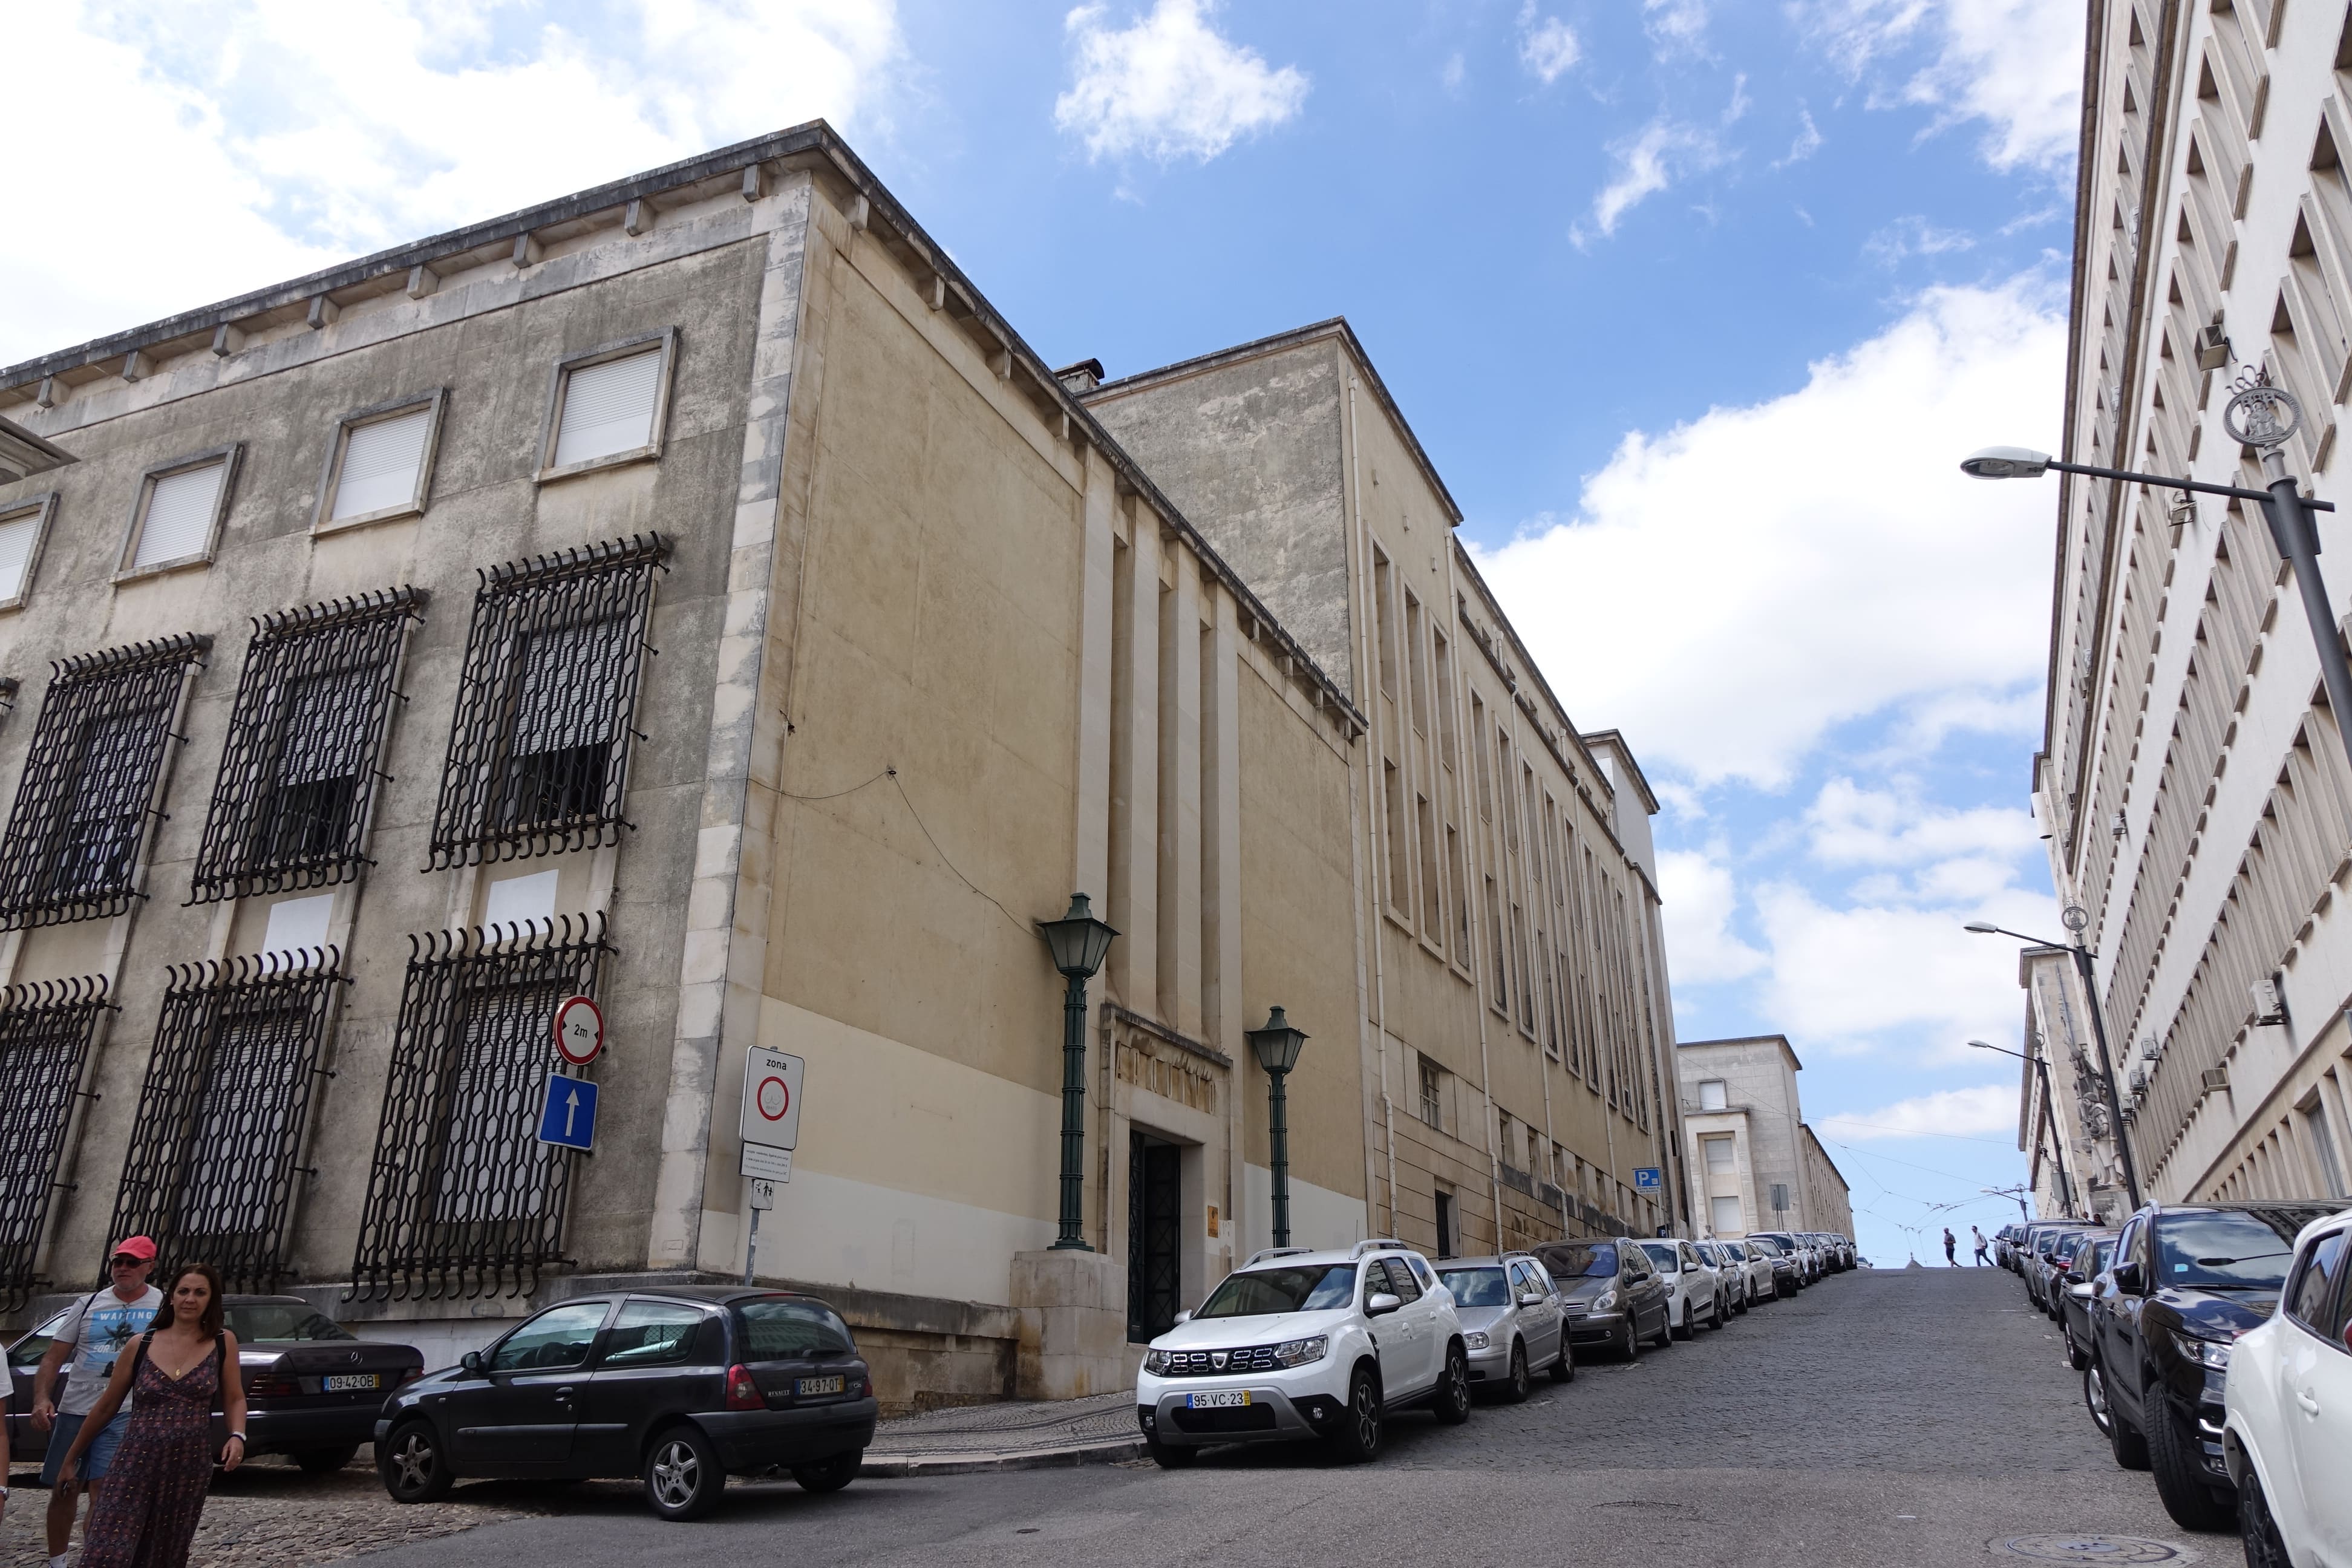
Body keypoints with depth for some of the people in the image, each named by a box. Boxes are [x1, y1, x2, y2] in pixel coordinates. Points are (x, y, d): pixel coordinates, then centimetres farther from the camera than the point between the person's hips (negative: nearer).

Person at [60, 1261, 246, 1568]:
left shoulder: (223, 1343, 0)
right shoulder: (141, 1344, 1)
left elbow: (235, 1400, 6)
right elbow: (106, 1406, 11)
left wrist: (237, 1436, -12)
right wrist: (72, 1457, 16)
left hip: (190, 1467, 0)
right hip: (137, 1463, 0)